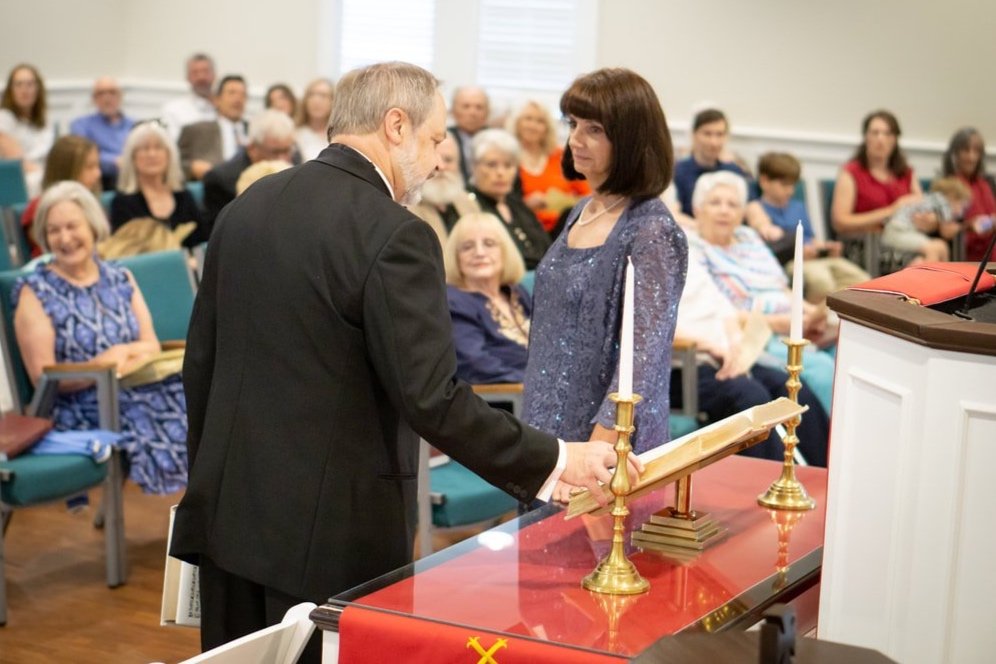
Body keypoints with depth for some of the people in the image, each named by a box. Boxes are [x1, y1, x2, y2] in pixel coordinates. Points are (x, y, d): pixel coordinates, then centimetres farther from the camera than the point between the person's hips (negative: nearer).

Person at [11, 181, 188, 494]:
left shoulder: (121, 279, 14)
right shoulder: (34, 292, 2)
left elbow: (152, 345, 10)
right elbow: (44, 378, -3)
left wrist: (122, 353, -12)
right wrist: (99, 367, -19)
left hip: (138, 389, 4)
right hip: (81, 407, -4)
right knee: (146, 422, -32)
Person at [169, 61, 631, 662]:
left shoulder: (246, 207, 6)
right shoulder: (394, 236, -16)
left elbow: (201, 361, 11)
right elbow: (433, 400, -20)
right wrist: (556, 460, -11)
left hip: (230, 511, 7)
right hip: (331, 533, -7)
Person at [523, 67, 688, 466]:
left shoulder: (651, 230, -16)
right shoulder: (582, 213, 8)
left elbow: (644, 355, -21)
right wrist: (538, 425, 16)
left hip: (610, 444, -7)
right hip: (550, 432, 7)